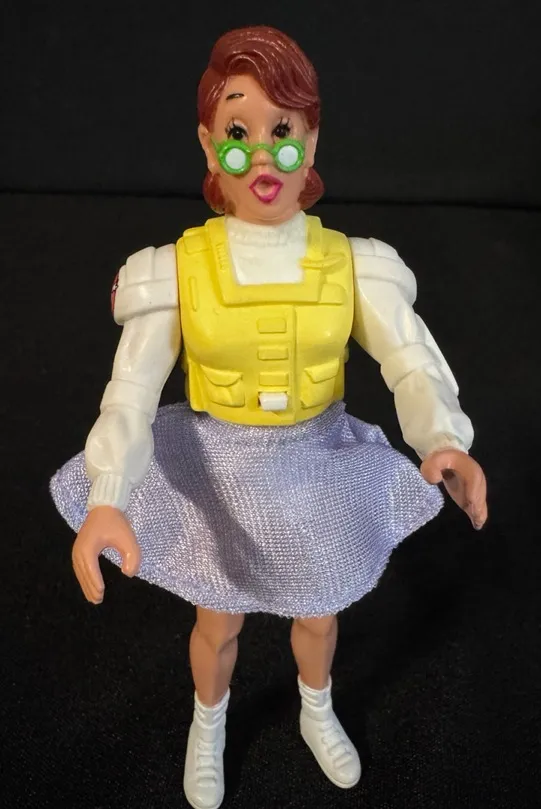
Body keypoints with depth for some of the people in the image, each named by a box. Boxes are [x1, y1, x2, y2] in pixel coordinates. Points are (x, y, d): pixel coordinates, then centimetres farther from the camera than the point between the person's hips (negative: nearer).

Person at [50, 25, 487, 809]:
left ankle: (318, 715, 58)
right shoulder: (177, 268, -20)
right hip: (221, 472, -1)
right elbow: (132, 391, -27)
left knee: (317, 614, 24)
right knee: (218, 624, 20)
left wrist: (447, 444, -47)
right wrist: (105, 501, -46)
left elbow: (414, 365, -24)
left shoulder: (352, 265, -16)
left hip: (317, 469, 1)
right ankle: (207, 731, 54)